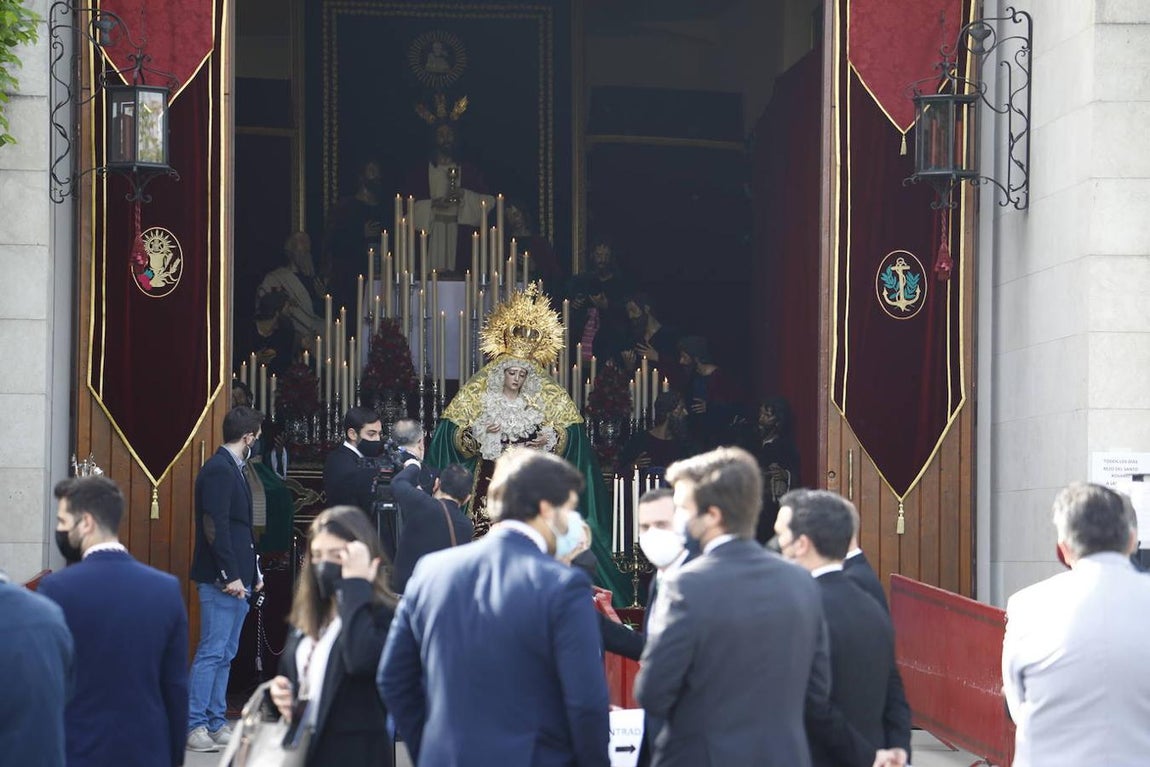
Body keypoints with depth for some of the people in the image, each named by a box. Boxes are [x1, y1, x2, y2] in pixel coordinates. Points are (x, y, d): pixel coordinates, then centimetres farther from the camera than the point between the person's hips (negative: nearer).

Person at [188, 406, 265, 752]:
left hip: (237, 578, 10)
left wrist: (252, 571, 18)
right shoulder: (218, 470, -14)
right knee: (212, 652, -8)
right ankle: (193, 726, -4)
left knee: (225, 654, 12)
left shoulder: (233, 470, 16)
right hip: (221, 579, -10)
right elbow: (215, 526, -20)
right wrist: (230, 576, -21)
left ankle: (216, 723, 16)